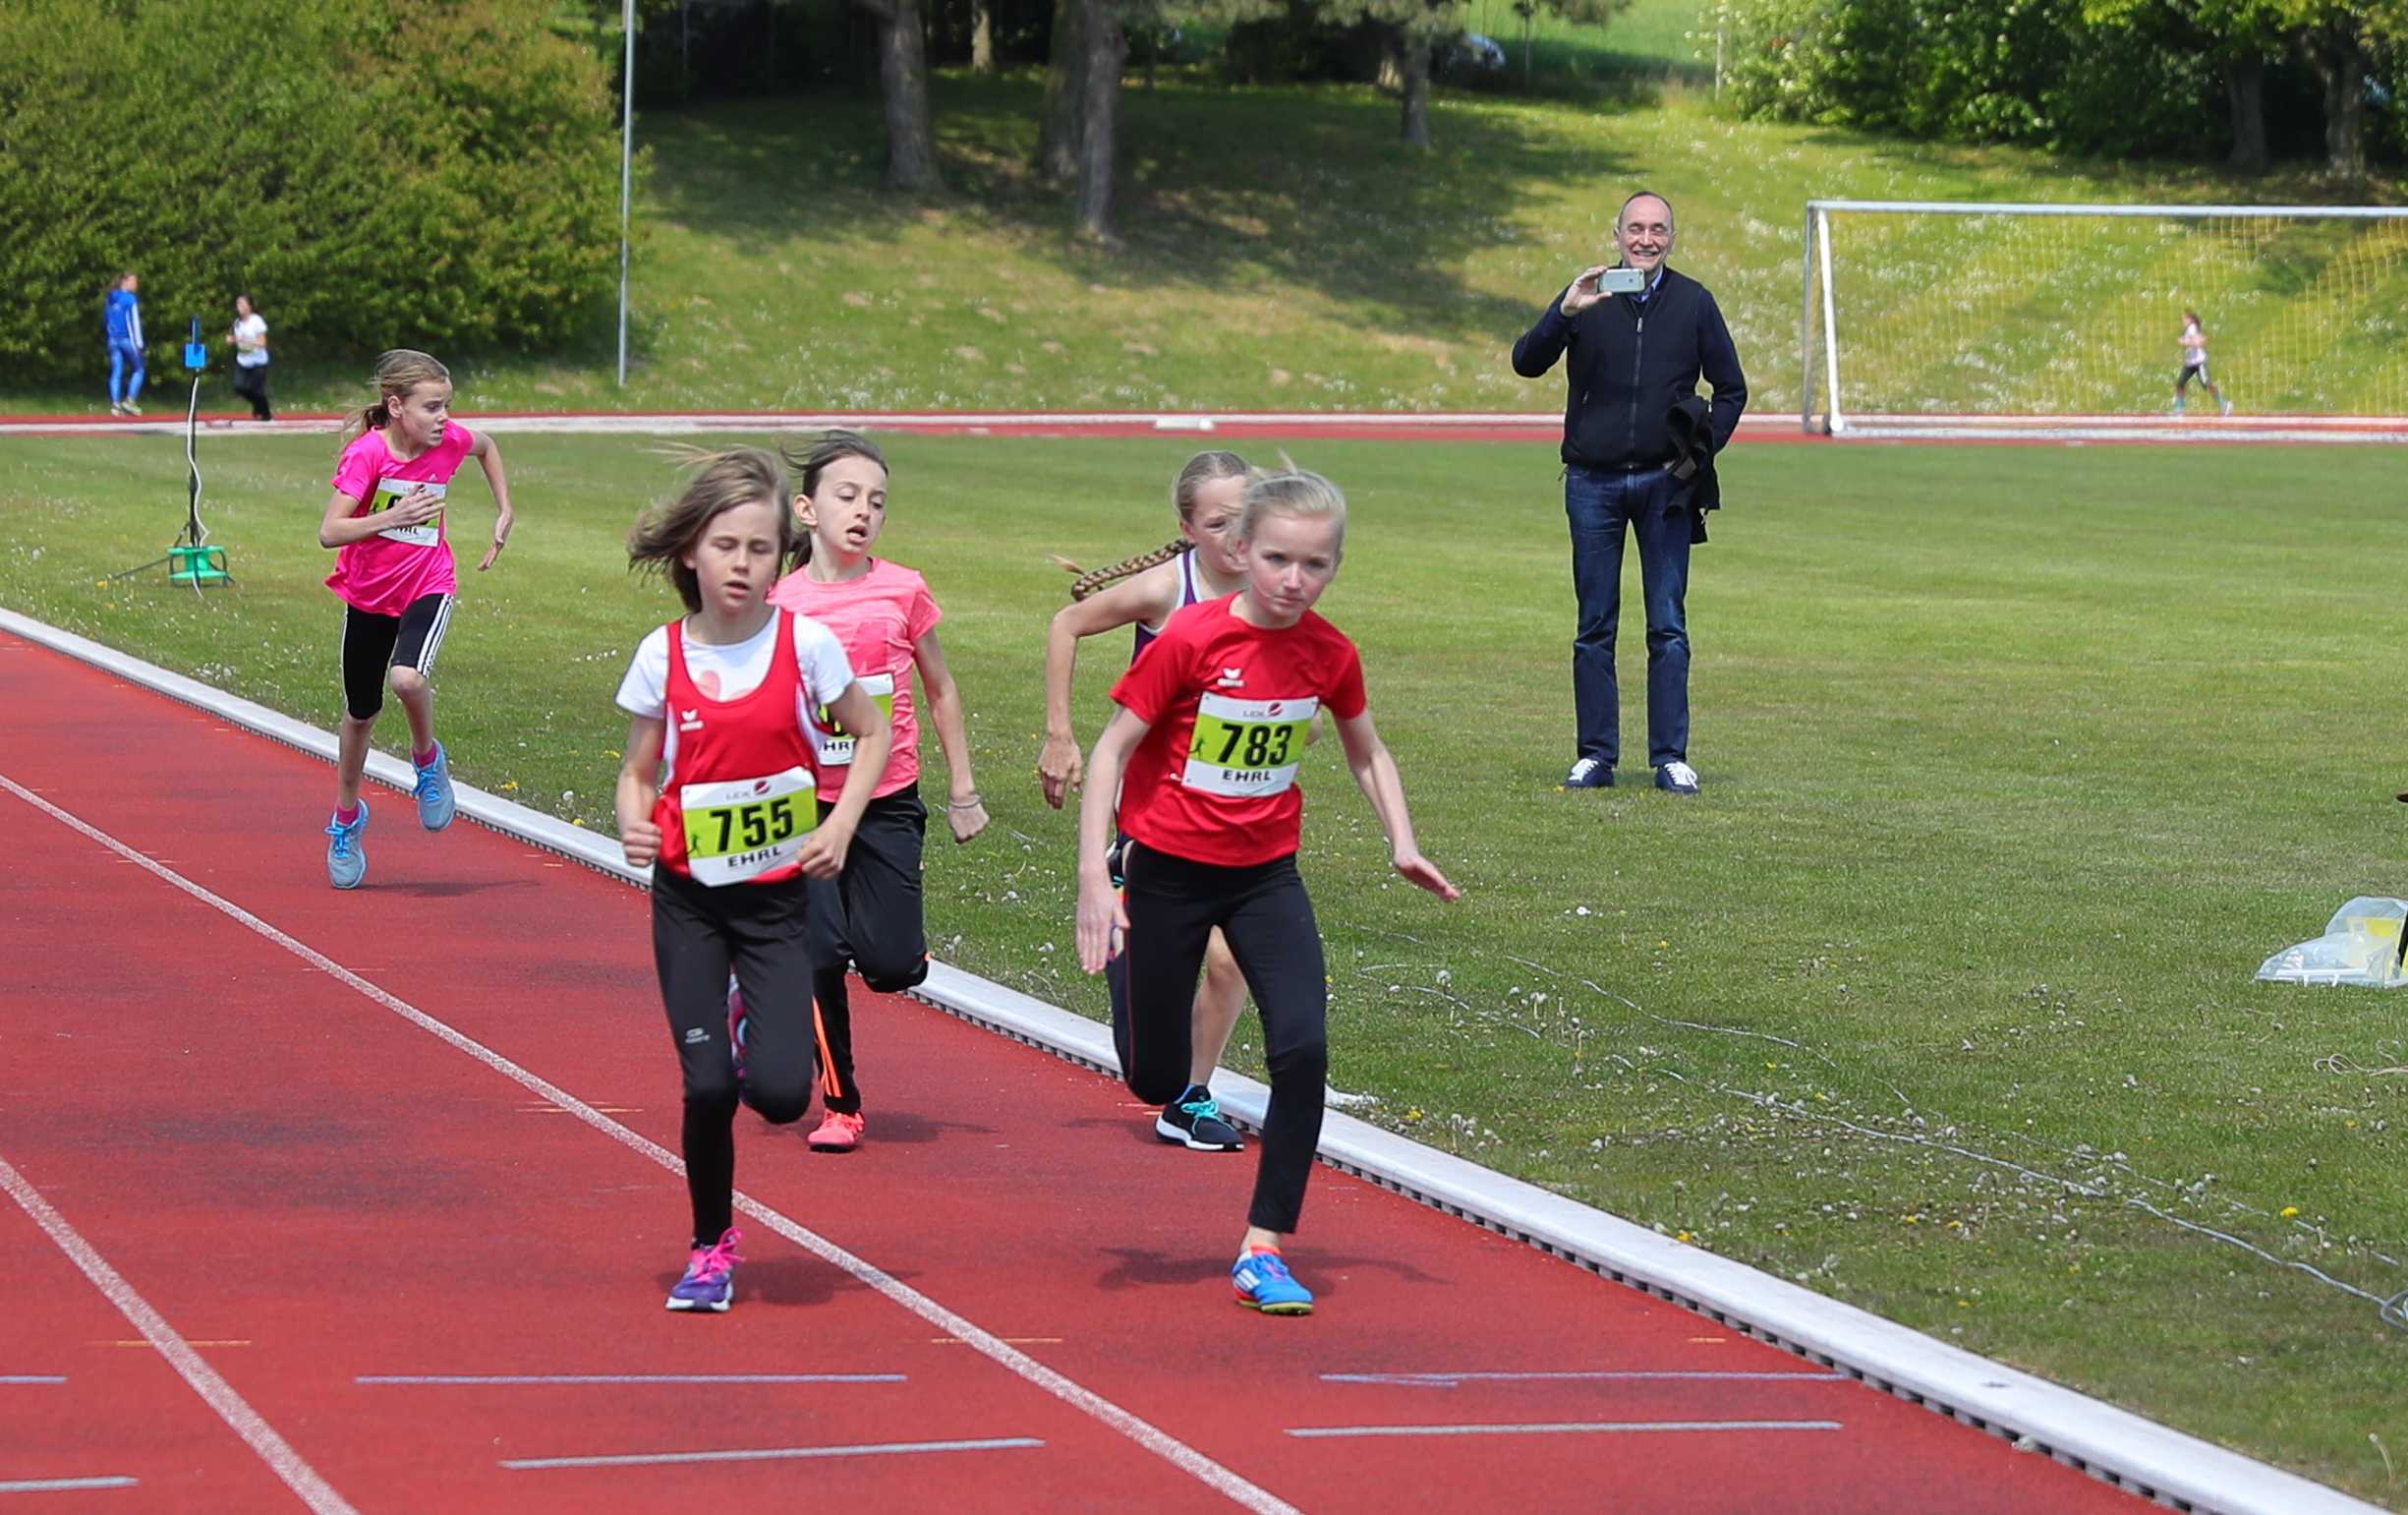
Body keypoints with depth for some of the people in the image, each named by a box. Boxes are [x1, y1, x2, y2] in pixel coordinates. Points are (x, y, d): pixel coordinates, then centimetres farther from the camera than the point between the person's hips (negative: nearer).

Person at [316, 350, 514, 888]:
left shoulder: (451, 440, -11)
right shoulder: (366, 453, -21)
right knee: (361, 713, 14)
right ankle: (347, 820, 37)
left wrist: (504, 511, 9)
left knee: (408, 679, -30)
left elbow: (487, 447, 15)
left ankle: (428, 761, 1)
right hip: (368, 595, 0)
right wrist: (392, 517, -38)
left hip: (429, 586, 0)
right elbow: (329, 532, -27)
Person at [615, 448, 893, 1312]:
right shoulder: (663, 656, -4)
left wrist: (840, 824, -7)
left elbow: (872, 733, 6)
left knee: (779, 1094, -14)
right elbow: (639, 770, 5)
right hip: (687, 894, 1)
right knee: (707, 1087, -7)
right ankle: (711, 1248, 16)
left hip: (778, 893, -1)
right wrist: (632, 824, -16)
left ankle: (761, 1044, 25)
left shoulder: (806, 643, -8)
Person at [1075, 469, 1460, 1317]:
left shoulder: (1329, 655, -6)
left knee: (1303, 1049, -16)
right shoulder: (1190, 640, -19)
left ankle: (1264, 1249, -4)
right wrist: (1094, 879, -20)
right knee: (1155, 1084, 6)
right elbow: (1112, 748, -14)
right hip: (1169, 867, -3)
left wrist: (1402, 845, -2)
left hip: (1266, 873, 3)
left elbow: (1365, 751, 13)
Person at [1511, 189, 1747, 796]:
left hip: (1665, 483, 0)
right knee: (1595, 627, 4)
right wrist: (1564, 314, -25)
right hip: (1593, 483, 0)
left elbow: (1731, 389, 10)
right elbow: (1526, 364, -9)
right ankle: (1595, 756, 9)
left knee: (1668, 627, -1)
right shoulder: (1587, 298, 1)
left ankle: (1670, 757, 3)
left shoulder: (1693, 302, 3)